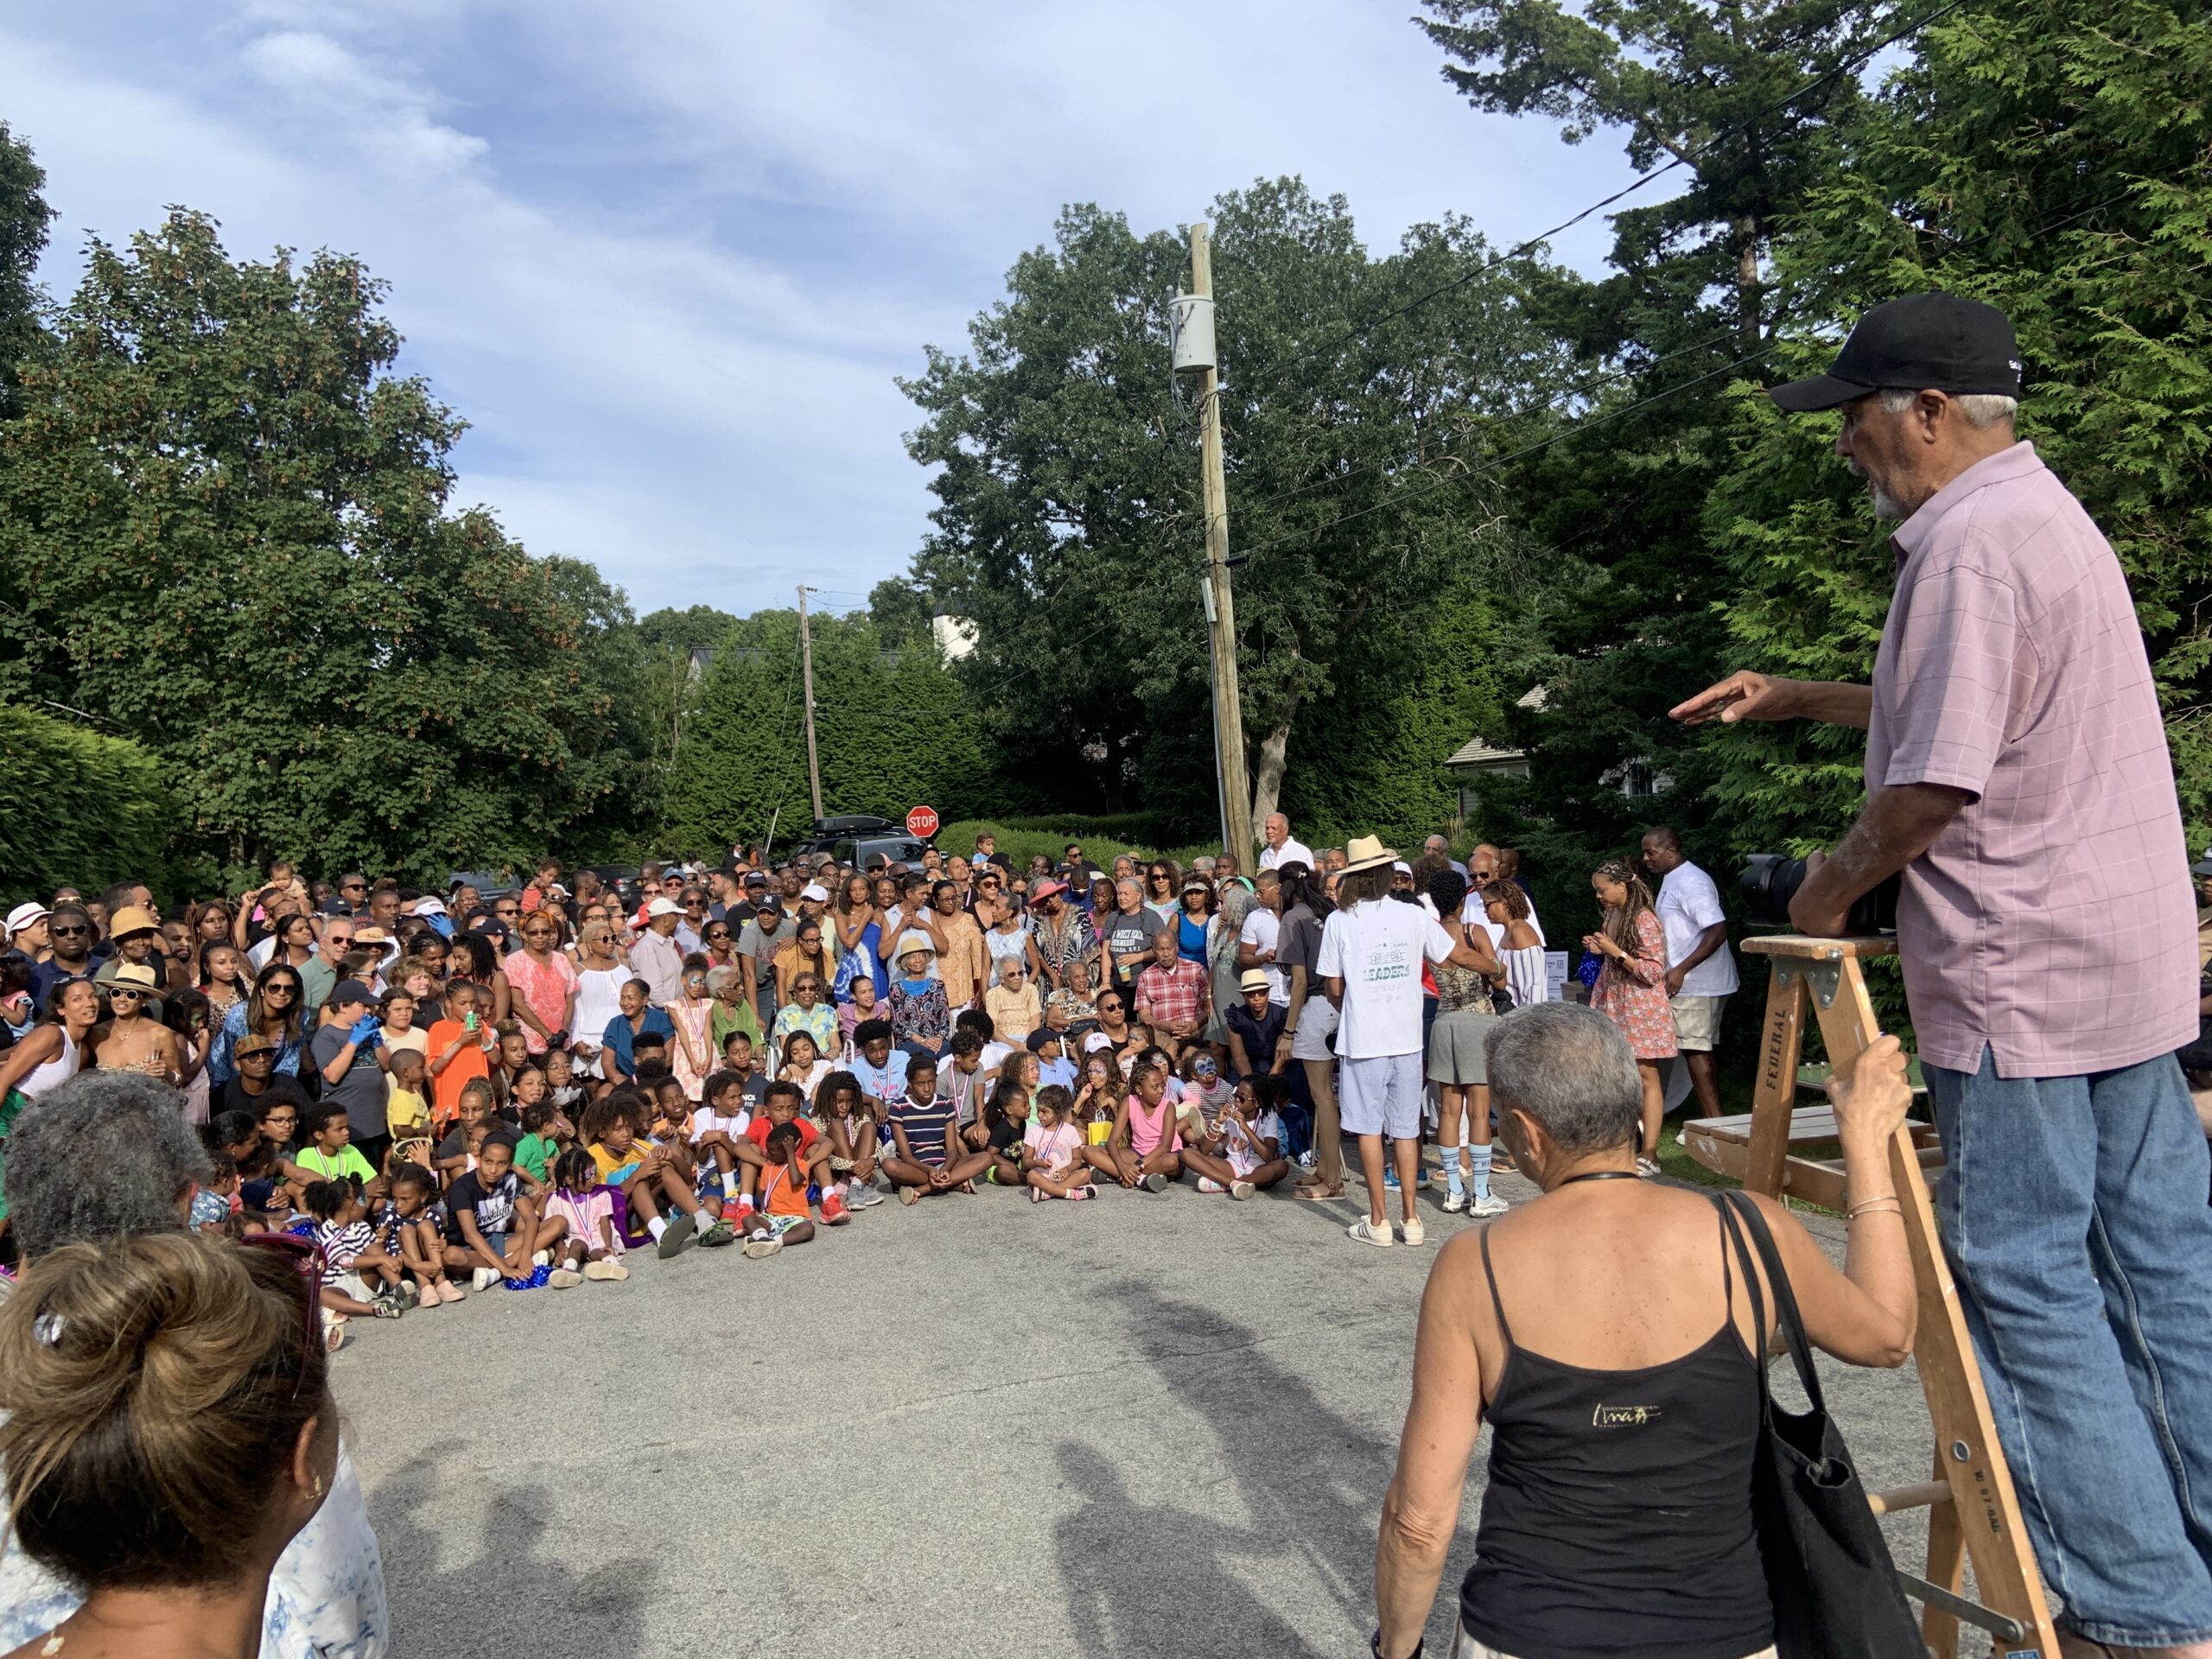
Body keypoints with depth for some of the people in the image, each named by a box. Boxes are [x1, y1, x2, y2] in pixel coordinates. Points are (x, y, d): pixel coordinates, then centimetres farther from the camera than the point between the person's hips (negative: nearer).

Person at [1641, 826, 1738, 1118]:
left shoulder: (1691, 882, -18)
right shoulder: (1672, 881, 14)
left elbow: (1718, 931, -25)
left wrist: (1681, 969, -25)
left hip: (1695, 984, -10)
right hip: (1689, 982, 10)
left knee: (1695, 1051, -7)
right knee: (1701, 1051, 14)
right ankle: (1709, 1117, 21)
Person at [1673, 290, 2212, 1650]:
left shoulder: (1970, 545, -17)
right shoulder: (2050, 516, 16)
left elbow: (1932, 788, -21)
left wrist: (1832, 889, -5)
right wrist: (1795, 698, 24)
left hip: (2020, 974, -10)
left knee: (2023, 1280, 0)